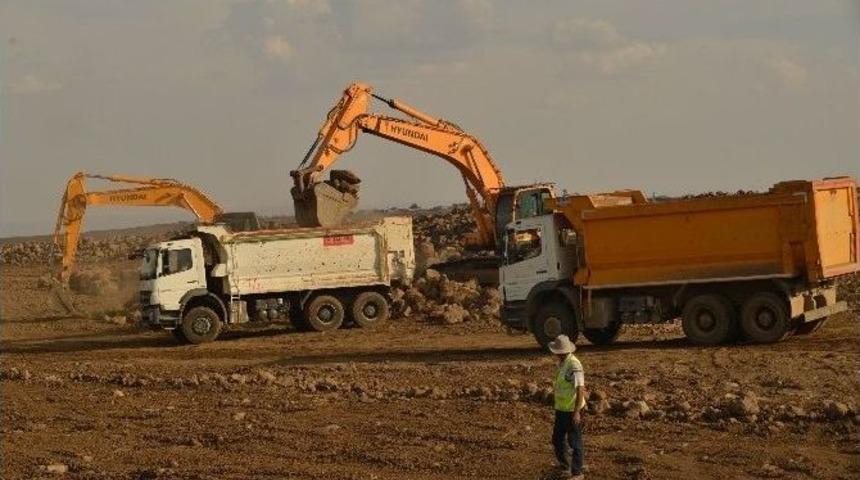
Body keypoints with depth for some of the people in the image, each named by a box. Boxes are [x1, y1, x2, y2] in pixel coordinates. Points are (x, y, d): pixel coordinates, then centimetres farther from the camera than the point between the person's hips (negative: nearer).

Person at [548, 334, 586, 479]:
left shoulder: (574, 365, -22)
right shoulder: (562, 362, 6)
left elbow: (580, 389, -25)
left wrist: (576, 411, -29)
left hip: (573, 410, -9)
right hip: (561, 409, 9)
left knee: (574, 442, 2)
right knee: (557, 439, 17)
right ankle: (565, 467, 32)